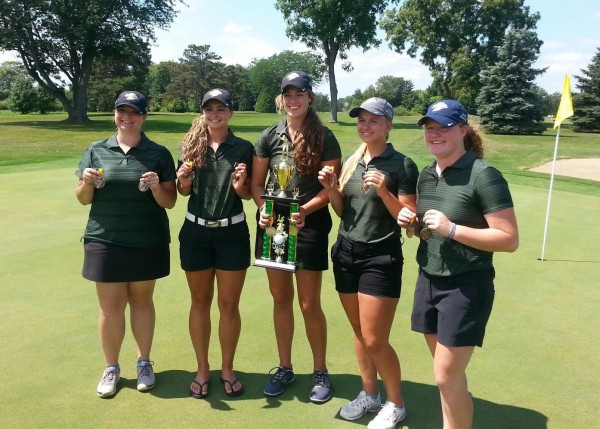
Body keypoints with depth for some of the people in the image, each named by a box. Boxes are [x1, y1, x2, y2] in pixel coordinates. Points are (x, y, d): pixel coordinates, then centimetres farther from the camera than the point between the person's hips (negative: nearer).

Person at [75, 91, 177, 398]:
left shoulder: (159, 154, 0)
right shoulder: (96, 150, 5)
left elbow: (169, 202, 0)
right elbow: (83, 199, 7)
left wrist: (156, 187, -19)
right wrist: (87, 182, -13)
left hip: (147, 242, -1)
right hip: (105, 241, 1)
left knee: (141, 301, 11)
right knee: (110, 306, 6)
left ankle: (144, 363, 28)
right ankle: (111, 368, 24)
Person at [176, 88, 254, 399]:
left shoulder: (243, 148, -2)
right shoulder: (191, 145, 2)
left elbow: (248, 194, 2)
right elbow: (183, 192, 8)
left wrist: (240, 185, -19)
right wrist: (183, 181, -13)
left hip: (232, 233, -1)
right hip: (195, 232, 2)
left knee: (229, 305, 7)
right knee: (200, 302, 12)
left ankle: (227, 370, 26)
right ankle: (202, 370, 28)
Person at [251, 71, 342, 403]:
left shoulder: (324, 138, -4)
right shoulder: (269, 136, 4)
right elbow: (256, 183, 5)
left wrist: (305, 210, -21)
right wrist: (262, 207, -14)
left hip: (310, 224, -3)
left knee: (309, 304, 3)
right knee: (281, 299, 12)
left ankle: (320, 372, 22)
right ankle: (284, 368, 28)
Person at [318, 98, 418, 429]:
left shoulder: (402, 165, -10)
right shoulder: (351, 161, 8)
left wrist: (384, 192, -24)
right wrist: (331, 188, -4)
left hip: (380, 258, -6)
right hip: (346, 253, 6)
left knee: (375, 340, -1)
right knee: (359, 333, 15)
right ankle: (369, 394, 33)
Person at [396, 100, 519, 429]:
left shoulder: (483, 175, -15)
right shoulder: (426, 175, 7)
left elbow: (509, 240, -17)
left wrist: (451, 229, -25)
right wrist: (411, 222, -2)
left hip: (466, 287, -7)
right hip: (428, 280, 7)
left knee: (447, 377, 0)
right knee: (448, 373, 16)